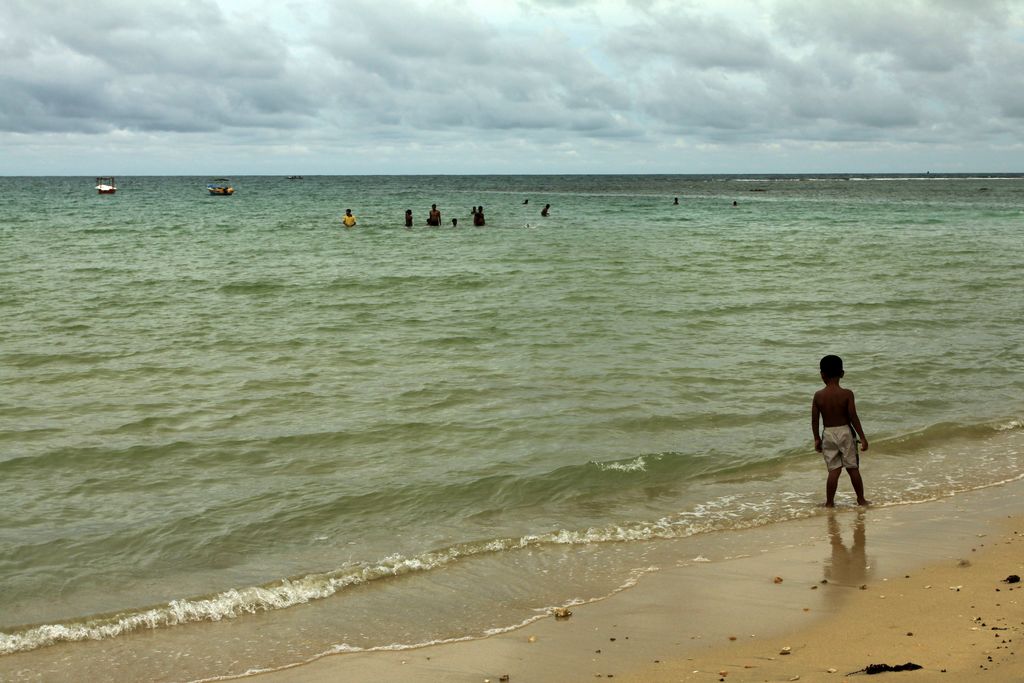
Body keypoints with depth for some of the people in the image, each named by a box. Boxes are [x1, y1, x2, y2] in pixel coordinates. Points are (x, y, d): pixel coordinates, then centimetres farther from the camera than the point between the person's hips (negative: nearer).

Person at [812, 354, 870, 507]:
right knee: (853, 468, 10)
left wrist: (817, 438, 11)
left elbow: (815, 420, -1)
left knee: (834, 470, 7)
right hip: (845, 432, -1)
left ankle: (829, 502, 7)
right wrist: (863, 437, -4)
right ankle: (861, 499, 20)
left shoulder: (818, 395, -6)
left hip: (828, 434, 1)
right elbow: (853, 417, -11)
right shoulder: (847, 394, -11)